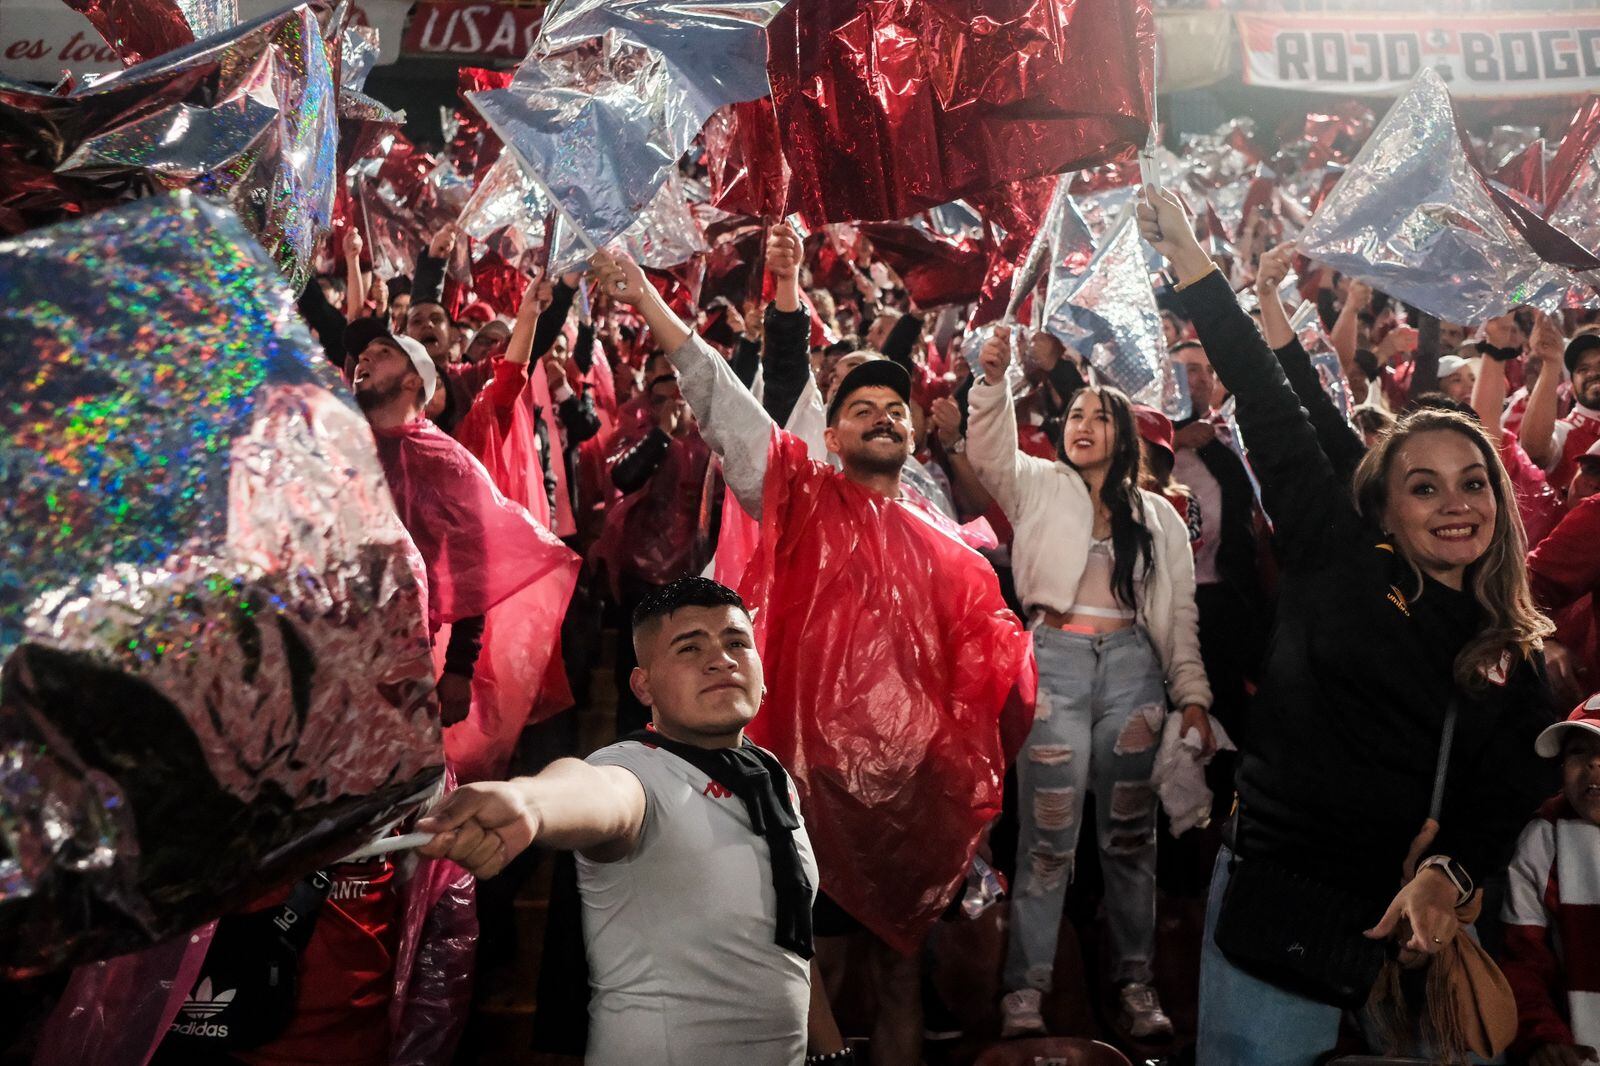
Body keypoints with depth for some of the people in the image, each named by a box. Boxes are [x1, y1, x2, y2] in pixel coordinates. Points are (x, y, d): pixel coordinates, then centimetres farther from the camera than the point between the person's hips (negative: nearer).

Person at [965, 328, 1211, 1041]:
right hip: (1055, 662, -2)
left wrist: (1192, 693, 4)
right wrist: (993, 382, -23)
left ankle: (1136, 983, 19)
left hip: (1132, 667, 2)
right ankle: (1025, 990, 4)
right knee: (1048, 834, -3)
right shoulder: (1039, 486, 11)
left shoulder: (1158, 516, 15)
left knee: (1131, 832, 8)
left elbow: (1180, 611, 11)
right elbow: (990, 454, -9)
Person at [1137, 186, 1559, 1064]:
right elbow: (1269, 410, -3)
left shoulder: (1517, 662, 9)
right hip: (1279, 901, -2)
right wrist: (1188, 258, -4)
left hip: (1414, 925, 3)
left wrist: (1448, 876, -20)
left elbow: (1505, 804, 2)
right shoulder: (1338, 565, 1)